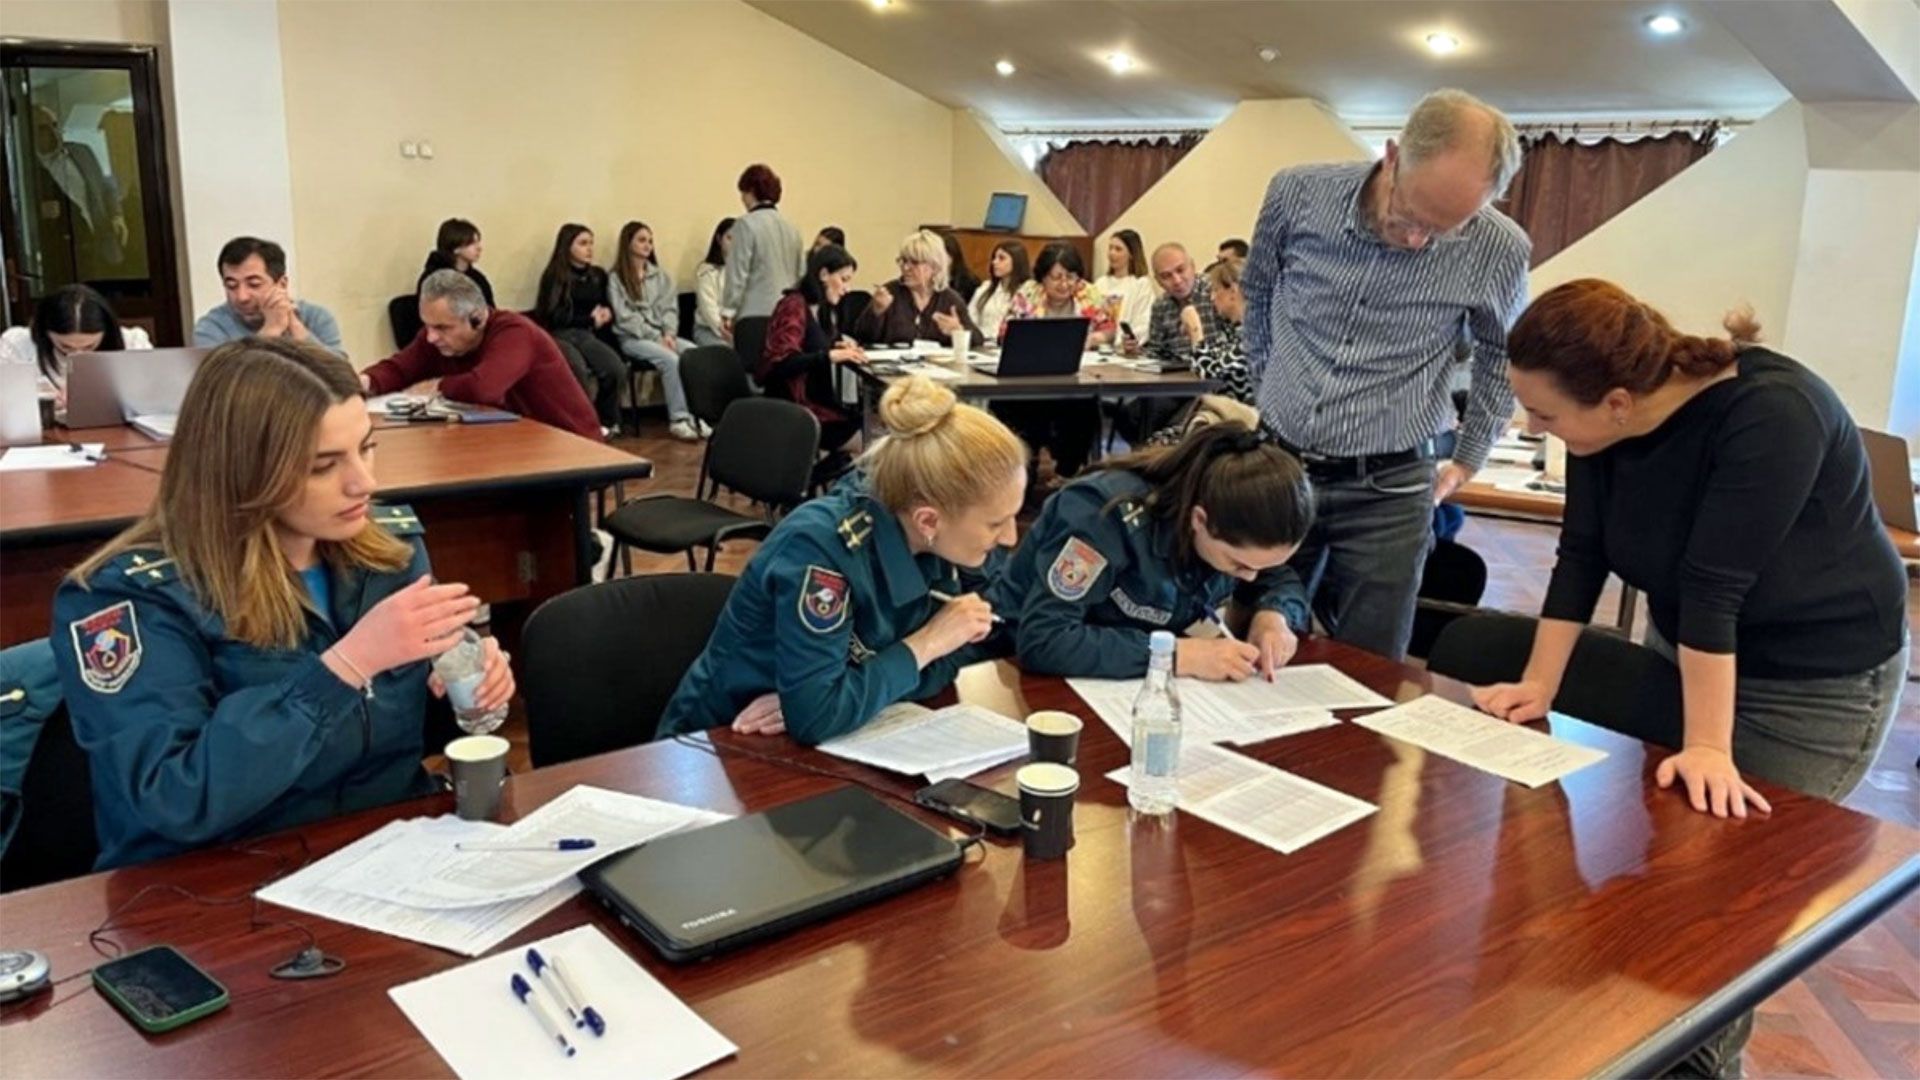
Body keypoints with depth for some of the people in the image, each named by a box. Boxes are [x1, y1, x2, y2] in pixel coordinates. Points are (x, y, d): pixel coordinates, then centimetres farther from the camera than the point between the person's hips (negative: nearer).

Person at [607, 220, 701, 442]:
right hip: (633, 338, -5)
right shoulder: (616, 278, 3)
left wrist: (668, 334, -8)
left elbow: (670, 308, 11)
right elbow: (625, 317, -5)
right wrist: (655, 338, -14)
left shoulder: (661, 276, 20)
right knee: (670, 359, -33)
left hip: (663, 335, 5)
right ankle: (679, 419, -29)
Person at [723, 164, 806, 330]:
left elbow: (737, 274, -9)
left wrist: (728, 311, -2)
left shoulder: (746, 224, -7)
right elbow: (801, 272, 16)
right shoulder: (790, 226, 12)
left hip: (756, 313, -6)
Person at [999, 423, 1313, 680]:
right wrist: (1180, 654, -34)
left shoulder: (1232, 512, -11)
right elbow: (1042, 642, -34)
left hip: (1140, 684, 6)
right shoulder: (1108, 514, -28)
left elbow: (1280, 579, 7)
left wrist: (1274, 615, -16)